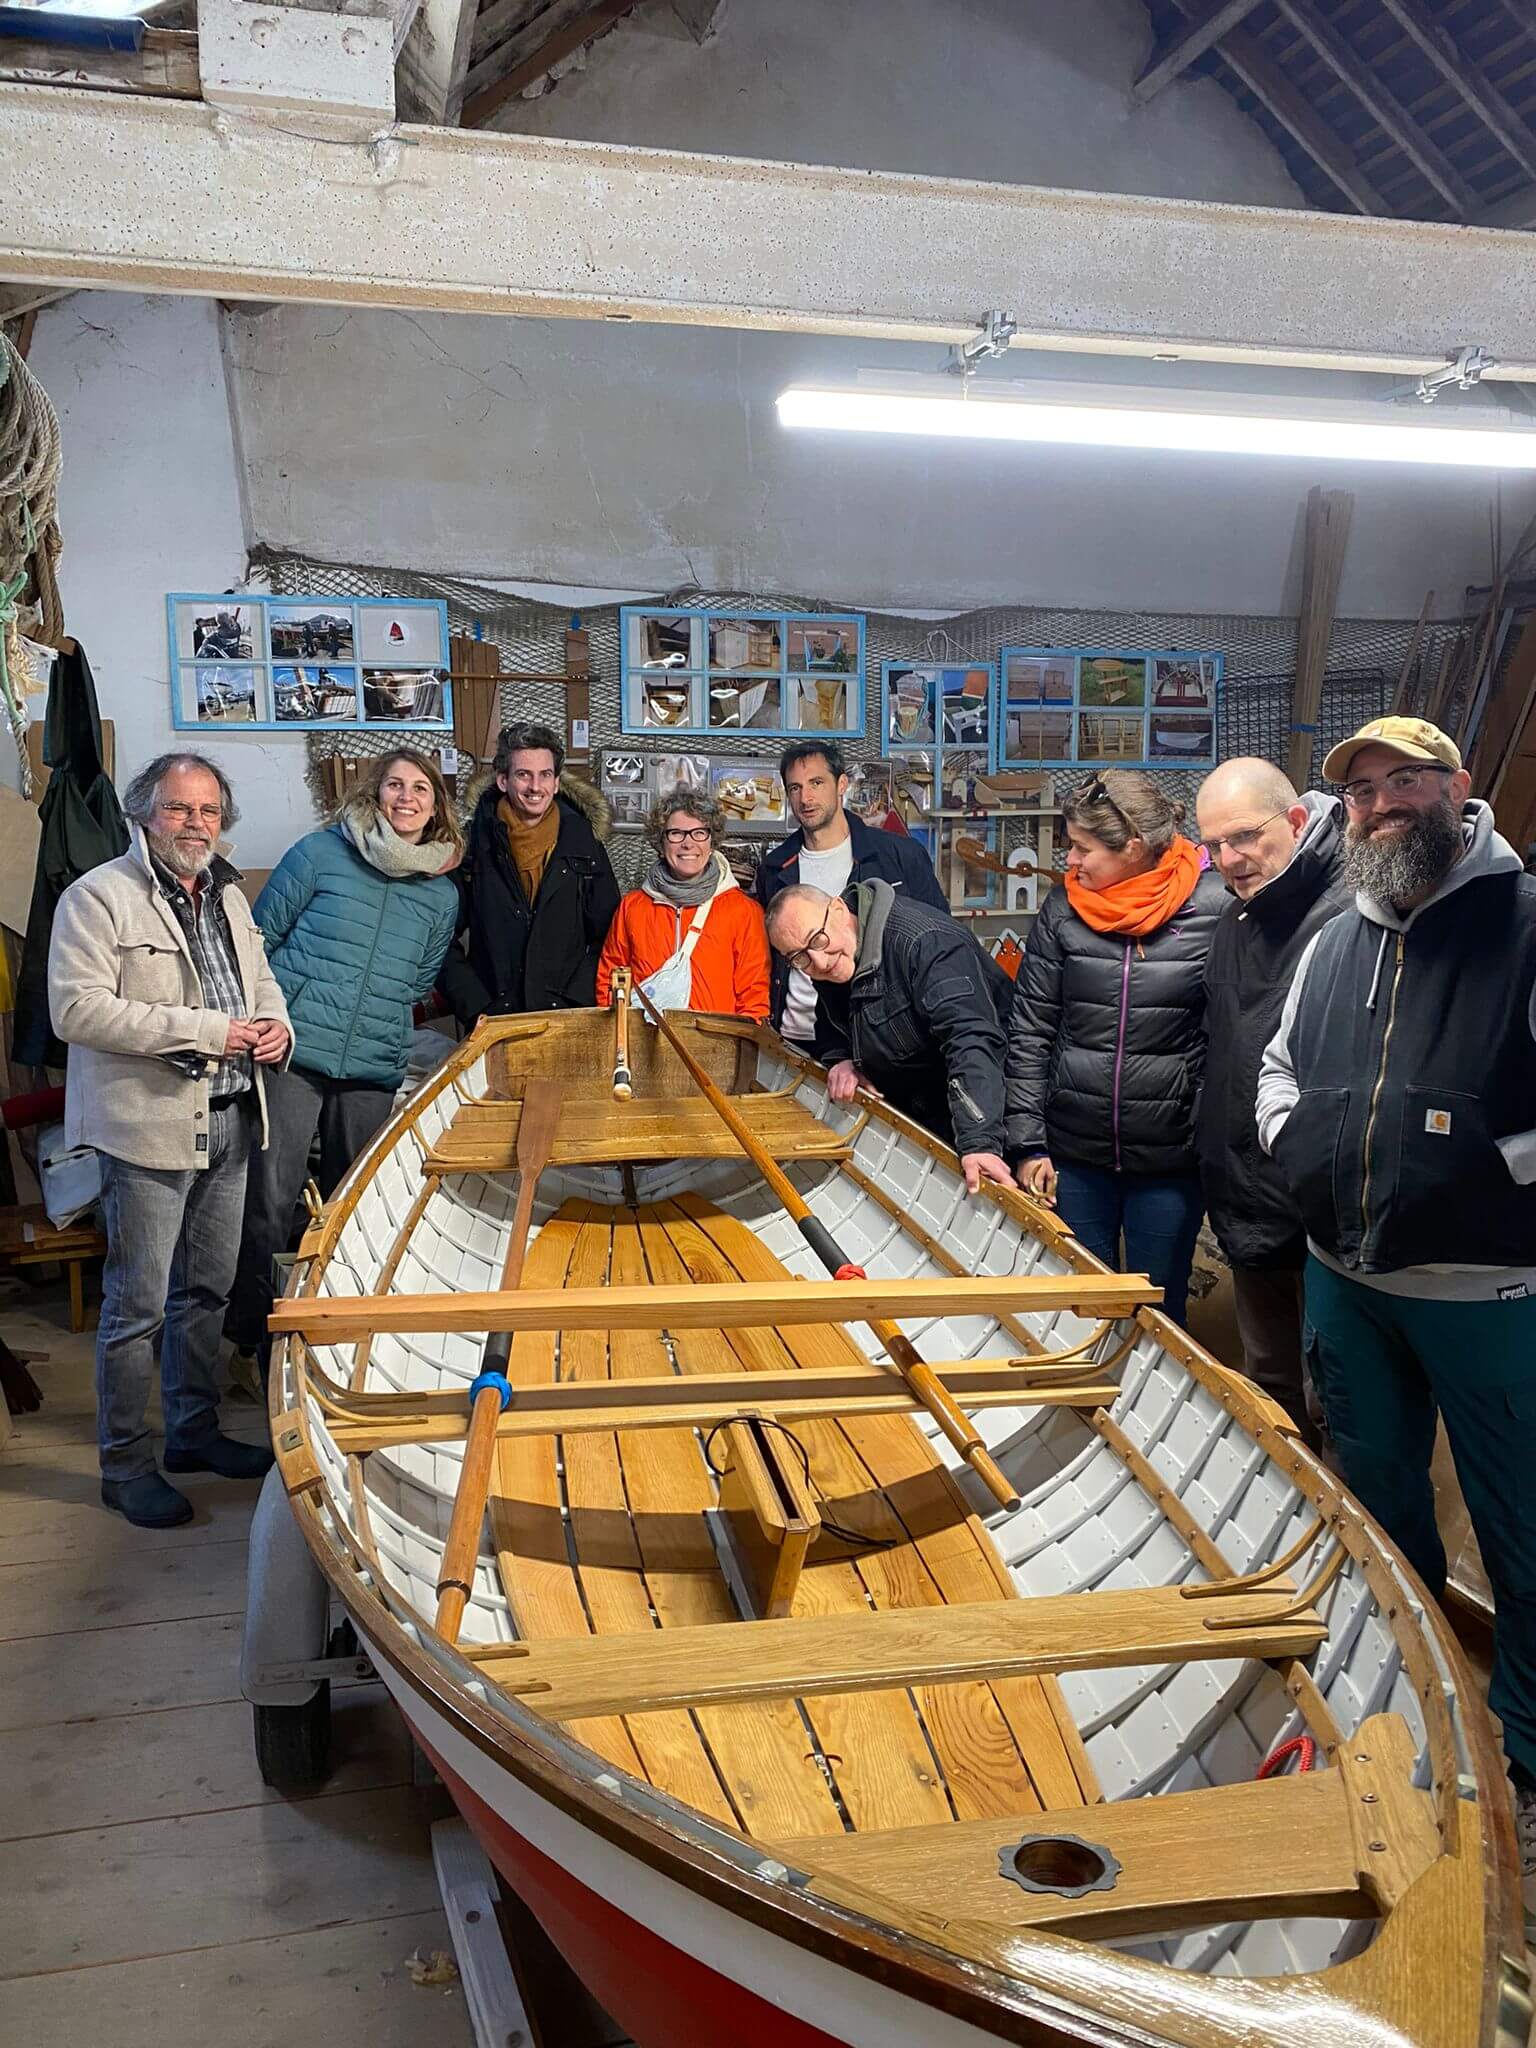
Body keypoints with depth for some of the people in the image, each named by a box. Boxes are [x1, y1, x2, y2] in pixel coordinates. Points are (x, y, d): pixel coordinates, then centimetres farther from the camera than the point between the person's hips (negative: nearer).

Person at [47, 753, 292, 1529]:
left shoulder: (227, 895, 14)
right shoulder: (100, 896, -10)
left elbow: (260, 976, 24)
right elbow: (78, 1009, -19)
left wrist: (275, 1025, 0)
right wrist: (205, 1031, -21)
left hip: (227, 1122, 7)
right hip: (149, 1127, -7)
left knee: (206, 1290, 17)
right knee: (138, 1305, 0)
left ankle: (194, 1433, 32)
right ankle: (124, 1465, 14)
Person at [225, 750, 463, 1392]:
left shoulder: (442, 893, 11)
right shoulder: (322, 852, 1)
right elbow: (260, 935, 5)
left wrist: (379, 1019, 9)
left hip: (374, 1071, 4)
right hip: (293, 1053, -3)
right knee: (270, 1199, -7)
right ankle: (252, 1342, 7)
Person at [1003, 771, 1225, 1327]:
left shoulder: (1213, 909, -8)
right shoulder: (1064, 909, 0)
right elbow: (1030, 1032, 2)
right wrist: (1027, 1143, -3)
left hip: (1171, 1158, -2)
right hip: (1075, 1155, 2)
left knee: (1159, 1313, 12)